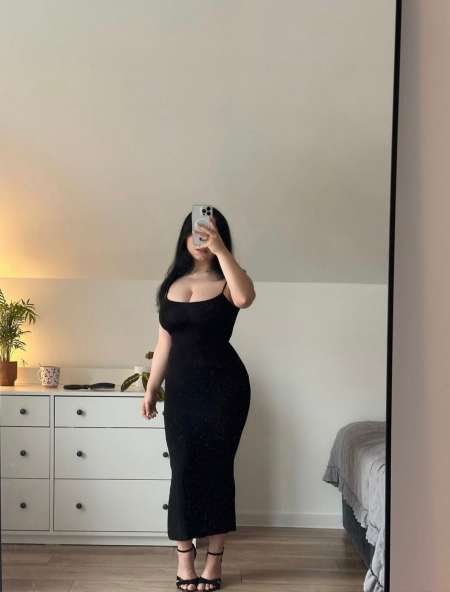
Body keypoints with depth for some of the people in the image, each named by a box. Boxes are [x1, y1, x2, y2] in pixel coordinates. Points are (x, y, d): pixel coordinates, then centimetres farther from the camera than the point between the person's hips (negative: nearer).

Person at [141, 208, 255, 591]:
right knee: (183, 469, 5)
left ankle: (214, 559, 15)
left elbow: (245, 298, -30)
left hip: (223, 386, -3)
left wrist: (220, 249, -28)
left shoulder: (227, 280, -3)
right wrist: (151, 388, 12)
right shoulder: (172, 284, 10)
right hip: (181, 387, 4)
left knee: (216, 469, 4)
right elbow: (165, 341, 14)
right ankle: (184, 554, 19)